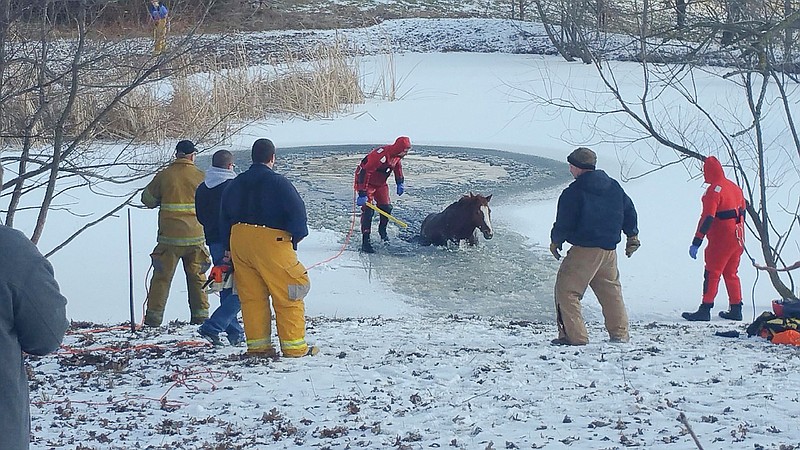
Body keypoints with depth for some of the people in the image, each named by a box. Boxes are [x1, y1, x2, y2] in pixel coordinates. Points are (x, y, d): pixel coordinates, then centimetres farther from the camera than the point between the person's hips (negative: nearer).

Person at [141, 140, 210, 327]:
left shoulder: (164, 175, -2)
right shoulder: (200, 176, -1)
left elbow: (147, 198, 6)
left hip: (170, 236, -1)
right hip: (195, 235, 1)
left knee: (162, 276, 5)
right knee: (197, 276, 14)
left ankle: (154, 314, 1)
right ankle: (200, 313, 13)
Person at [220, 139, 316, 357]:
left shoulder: (235, 184, 13)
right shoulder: (279, 183, -7)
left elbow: (225, 217, 17)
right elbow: (297, 213, -11)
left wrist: (229, 248, 22)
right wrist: (295, 239, 3)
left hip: (239, 241, 6)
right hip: (271, 242, -6)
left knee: (251, 296, 11)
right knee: (288, 296, 1)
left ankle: (257, 344, 11)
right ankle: (294, 345, 2)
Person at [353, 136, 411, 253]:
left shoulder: (396, 156, -6)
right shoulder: (381, 154, -33)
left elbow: (398, 167, 19)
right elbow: (365, 172, -35)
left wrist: (400, 183, 18)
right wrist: (362, 194, -36)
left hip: (381, 183, 8)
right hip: (366, 183, -8)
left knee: (386, 207, 3)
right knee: (368, 210, -15)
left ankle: (382, 230, 30)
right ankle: (365, 242, -16)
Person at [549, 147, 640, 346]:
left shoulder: (573, 192, -11)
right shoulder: (614, 186, 9)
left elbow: (564, 223, -10)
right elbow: (629, 211, 17)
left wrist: (555, 241, 9)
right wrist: (632, 236, 30)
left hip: (584, 250, -7)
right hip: (610, 249, 7)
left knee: (566, 290, -1)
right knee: (611, 291, 21)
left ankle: (574, 335, -7)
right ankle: (620, 333, 23)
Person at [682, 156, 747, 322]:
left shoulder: (714, 190, -15)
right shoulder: (735, 187, 10)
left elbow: (707, 218, -21)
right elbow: (742, 212, 17)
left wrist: (696, 242, -20)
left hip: (721, 240, -8)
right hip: (737, 239, 8)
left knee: (712, 274, -3)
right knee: (731, 273, 16)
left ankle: (705, 310, -4)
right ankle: (736, 309, 17)